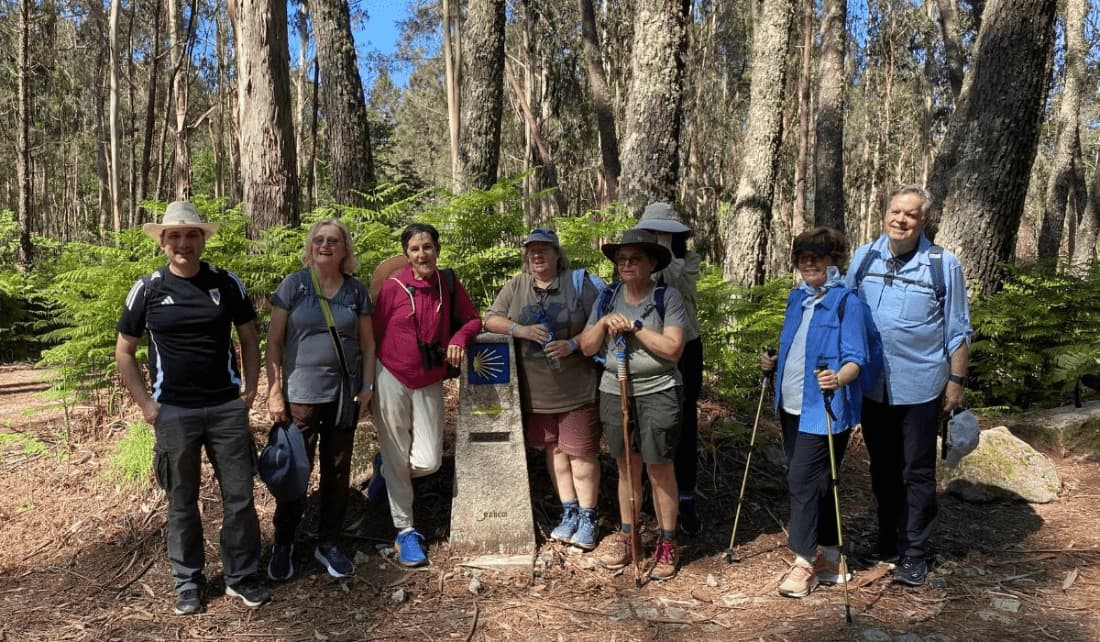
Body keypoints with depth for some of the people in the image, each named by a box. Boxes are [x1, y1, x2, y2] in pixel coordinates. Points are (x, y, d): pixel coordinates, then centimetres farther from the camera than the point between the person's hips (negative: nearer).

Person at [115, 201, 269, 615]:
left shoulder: (227, 284, 1)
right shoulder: (147, 289, -1)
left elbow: (249, 339, 9)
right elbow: (124, 352, 6)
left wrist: (250, 390, 0)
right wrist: (145, 403, -3)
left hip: (227, 407, 1)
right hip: (174, 412, -1)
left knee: (239, 495, 4)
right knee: (182, 502, 9)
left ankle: (241, 577, 19)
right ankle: (188, 581, 25)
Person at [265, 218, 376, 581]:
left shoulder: (356, 291, 3)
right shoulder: (293, 285, -4)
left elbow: (367, 344, 8)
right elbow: (274, 341, -4)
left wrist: (367, 386, 1)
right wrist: (274, 391, -8)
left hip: (344, 395, 3)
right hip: (301, 395, -2)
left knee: (337, 472, 11)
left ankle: (328, 544, 27)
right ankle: (283, 545, 24)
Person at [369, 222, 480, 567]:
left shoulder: (450, 286, -2)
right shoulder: (392, 287, -10)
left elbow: (473, 319, 9)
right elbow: (375, 334, -3)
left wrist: (459, 337, -13)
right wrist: (368, 383, -3)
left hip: (429, 384, 3)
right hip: (392, 380, -2)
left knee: (429, 461, -1)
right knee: (398, 458, 6)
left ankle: (386, 468, 34)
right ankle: (405, 532, 22)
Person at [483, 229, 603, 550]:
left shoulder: (579, 283, -3)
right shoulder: (516, 286, 6)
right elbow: (491, 319, 3)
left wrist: (572, 345, -20)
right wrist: (521, 330, -15)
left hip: (576, 388, -3)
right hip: (536, 390, 4)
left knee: (581, 452, 2)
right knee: (554, 450, 13)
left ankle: (587, 517, 16)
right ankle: (569, 512, 28)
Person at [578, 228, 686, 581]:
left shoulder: (667, 297, -7)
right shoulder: (607, 298, 7)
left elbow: (672, 349, -16)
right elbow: (587, 348, 5)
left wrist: (633, 327, -17)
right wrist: (604, 323, -12)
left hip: (657, 393, -4)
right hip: (615, 392, 4)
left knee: (659, 469, 2)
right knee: (626, 468, 13)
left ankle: (667, 544, 15)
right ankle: (626, 537, 26)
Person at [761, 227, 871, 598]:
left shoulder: (847, 302, -10)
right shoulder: (796, 298, 12)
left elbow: (856, 359, -15)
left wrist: (838, 378, -34)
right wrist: (774, 362, 5)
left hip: (825, 409, -8)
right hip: (792, 405, 8)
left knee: (804, 479, -9)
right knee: (813, 481, 14)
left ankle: (804, 563, 3)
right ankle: (831, 559, 27)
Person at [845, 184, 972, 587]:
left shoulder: (943, 265, -6)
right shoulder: (864, 258, 2)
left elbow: (958, 330, -1)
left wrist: (956, 380, -3)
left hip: (919, 387, -3)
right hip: (872, 385, 4)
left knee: (917, 473, 5)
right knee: (882, 469, 15)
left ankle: (915, 554, 16)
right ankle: (888, 541, 30)